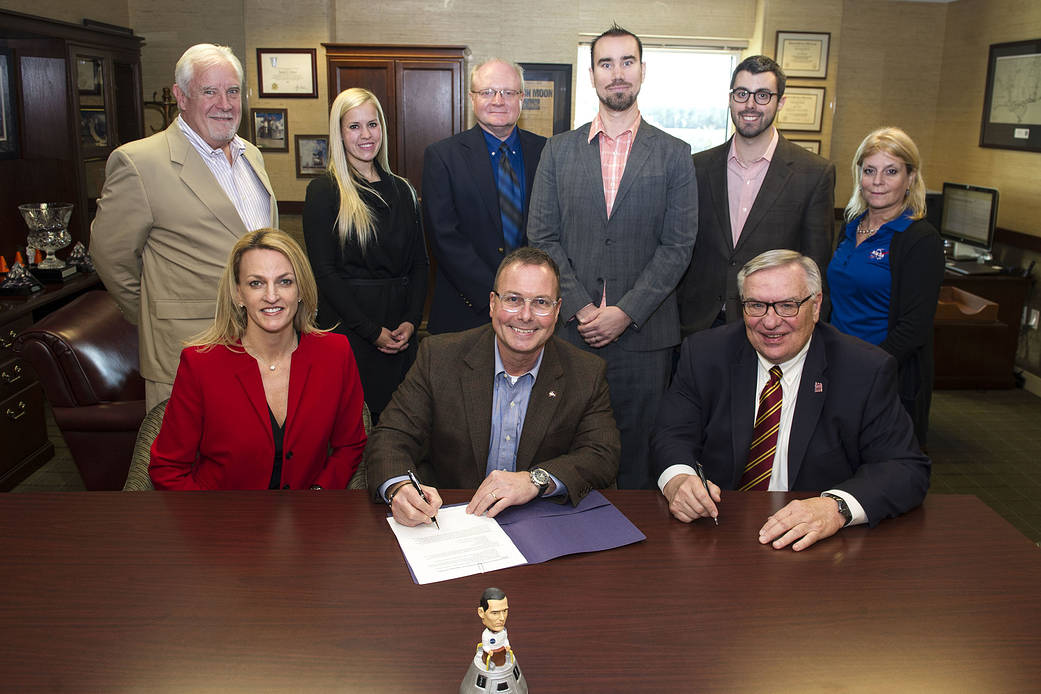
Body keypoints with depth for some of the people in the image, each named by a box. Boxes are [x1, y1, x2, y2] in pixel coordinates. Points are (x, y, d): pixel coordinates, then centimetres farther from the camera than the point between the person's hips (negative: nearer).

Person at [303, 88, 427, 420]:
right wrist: (372, 330, -12)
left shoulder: (402, 190, 12)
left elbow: (419, 262, 11)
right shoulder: (323, 191, -3)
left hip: (400, 330, 4)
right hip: (348, 327, -4)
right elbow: (324, 271, -8)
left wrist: (411, 320, -4)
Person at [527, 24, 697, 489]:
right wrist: (579, 308, -8)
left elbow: (678, 245, -1)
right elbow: (542, 236, 3)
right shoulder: (559, 150, 9)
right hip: (570, 328, 1)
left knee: (637, 453, 6)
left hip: (643, 332, -1)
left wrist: (625, 312, -11)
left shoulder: (674, 154, 5)